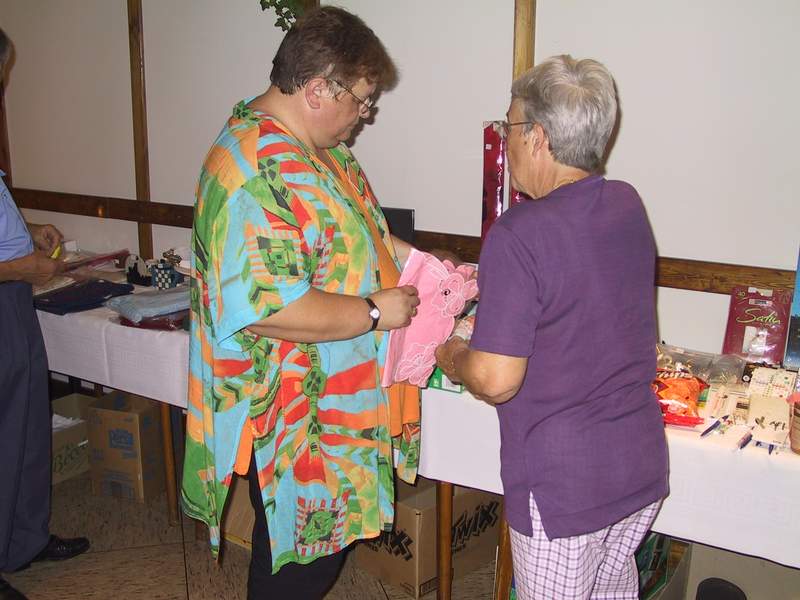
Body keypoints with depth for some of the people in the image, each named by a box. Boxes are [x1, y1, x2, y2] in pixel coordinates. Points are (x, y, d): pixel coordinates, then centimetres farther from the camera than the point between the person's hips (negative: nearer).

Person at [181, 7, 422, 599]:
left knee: (314, 548, 24)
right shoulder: (257, 173, -27)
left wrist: (409, 256, 7)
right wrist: (375, 311, -22)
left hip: (326, 404, 10)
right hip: (292, 418, -10)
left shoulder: (309, 147, 7)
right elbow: (269, 308, -33)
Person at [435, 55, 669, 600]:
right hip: (643, 469, 7)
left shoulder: (517, 237, -24)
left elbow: (495, 380, -25)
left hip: (563, 490, -6)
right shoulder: (628, 206, -1)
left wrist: (454, 359, -3)